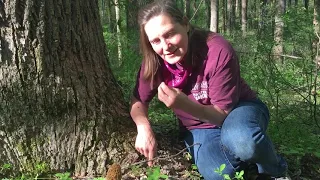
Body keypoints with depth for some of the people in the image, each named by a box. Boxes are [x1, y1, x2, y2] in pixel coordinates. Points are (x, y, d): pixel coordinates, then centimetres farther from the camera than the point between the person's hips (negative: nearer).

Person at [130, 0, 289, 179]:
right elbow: (139, 101, -2)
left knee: (240, 139, -40)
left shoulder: (218, 51, -29)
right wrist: (144, 127, -26)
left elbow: (223, 113, -25)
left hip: (238, 109, -3)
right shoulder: (154, 62, -17)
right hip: (200, 127, 3)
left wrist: (184, 104, -44)